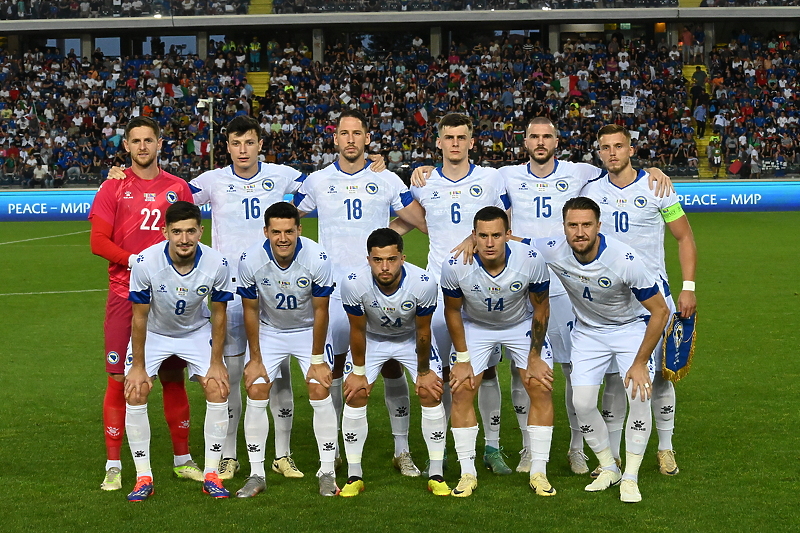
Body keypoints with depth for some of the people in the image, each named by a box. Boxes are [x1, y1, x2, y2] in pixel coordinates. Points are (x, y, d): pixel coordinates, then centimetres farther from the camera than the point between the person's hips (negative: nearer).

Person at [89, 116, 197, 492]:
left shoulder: (177, 188, 9)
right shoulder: (113, 187, 4)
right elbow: (98, 242, -2)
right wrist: (135, 260, -15)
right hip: (125, 294, -2)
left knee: (173, 377, 7)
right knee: (119, 378, -2)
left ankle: (183, 459, 18)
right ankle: (113, 466, 5)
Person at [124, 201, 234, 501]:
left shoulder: (216, 265, -26)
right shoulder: (145, 263, -30)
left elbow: (219, 314, -11)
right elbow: (140, 317, -18)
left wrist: (216, 362, -9)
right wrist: (139, 366, -14)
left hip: (197, 331, 1)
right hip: (153, 333, -1)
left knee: (218, 389, -14)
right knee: (135, 393, -16)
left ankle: (211, 475, -2)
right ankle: (143, 477, -4)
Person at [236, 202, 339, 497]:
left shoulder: (317, 259, -27)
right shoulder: (251, 260, -24)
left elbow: (320, 311, -16)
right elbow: (250, 311, -11)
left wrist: (317, 360, -11)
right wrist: (255, 359, -8)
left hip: (309, 330, -1)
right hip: (269, 331, 1)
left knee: (320, 390, -12)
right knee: (256, 391, -9)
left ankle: (327, 472, -1)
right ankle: (256, 474, 1)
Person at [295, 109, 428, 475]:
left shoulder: (387, 181, 6)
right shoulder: (318, 181, 7)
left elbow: (425, 222, 8)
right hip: (335, 290, 0)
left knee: (392, 367, 0)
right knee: (333, 367, 2)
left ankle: (402, 450, 8)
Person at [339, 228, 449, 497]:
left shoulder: (424, 283, -34)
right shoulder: (354, 283, -34)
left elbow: (422, 331, -18)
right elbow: (357, 330, -18)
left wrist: (424, 372, -7)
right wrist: (359, 372, -8)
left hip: (411, 338, 0)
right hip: (372, 338, 0)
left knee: (431, 392, -11)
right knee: (355, 394, -10)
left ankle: (436, 475, 0)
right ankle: (354, 476, 2)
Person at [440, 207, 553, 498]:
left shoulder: (530, 261, -30)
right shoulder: (455, 266, -30)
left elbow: (541, 309, -13)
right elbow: (453, 311, -11)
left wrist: (535, 358, -9)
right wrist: (462, 359, -8)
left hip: (522, 324, 0)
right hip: (475, 326, 0)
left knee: (541, 389, -10)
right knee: (461, 392, -10)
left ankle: (539, 472, 1)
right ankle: (468, 472, 2)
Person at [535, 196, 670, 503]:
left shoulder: (625, 260, -33)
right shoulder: (552, 251, -23)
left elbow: (660, 311, -23)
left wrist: (640, 362, -21)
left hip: (630, 327, -3)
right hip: (588, 331, 3)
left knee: (639, 395, -19)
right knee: (582, 402, -9)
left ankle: (630, 477, -6)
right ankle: (608, 469, 14)